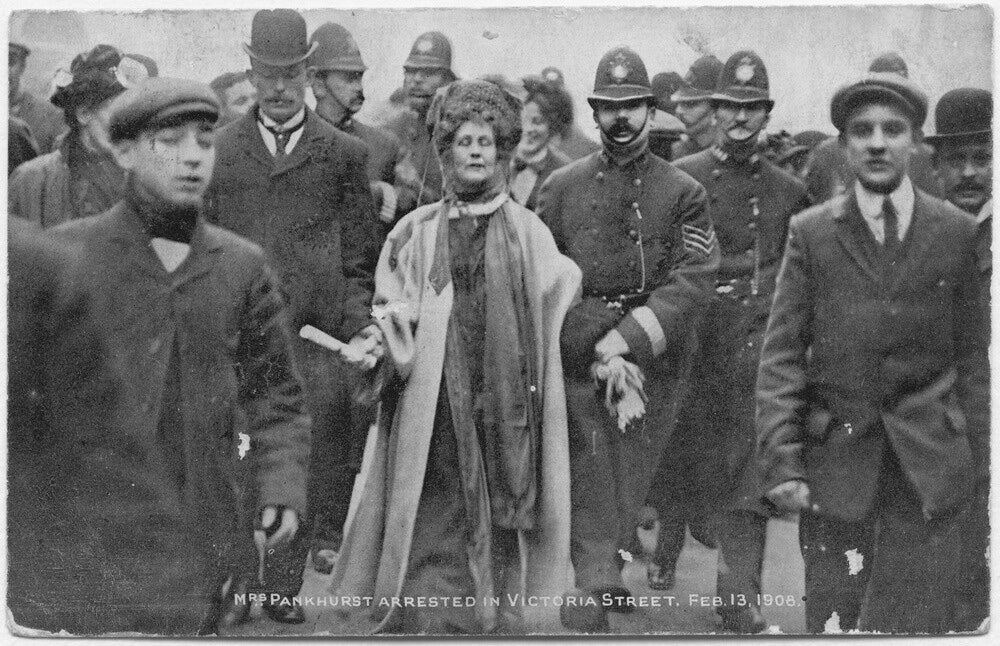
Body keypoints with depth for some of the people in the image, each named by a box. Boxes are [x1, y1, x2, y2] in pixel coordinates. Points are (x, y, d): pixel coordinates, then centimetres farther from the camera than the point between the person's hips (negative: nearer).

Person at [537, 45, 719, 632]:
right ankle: (596, 591, 3)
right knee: (591, 490, -4)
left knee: (630, 491, 9)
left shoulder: (684, 193, 3)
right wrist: (600, 355, -6)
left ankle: (602, 578, 30)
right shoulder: (562, 187, 5)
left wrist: (627, 340, -17)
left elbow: (697, 277, -8)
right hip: (580, 364, 0)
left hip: (656, 367, 1)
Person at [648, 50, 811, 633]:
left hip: (755, 345, 1)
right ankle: (661, 558, 36)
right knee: (674, 459, 12)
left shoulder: (789, 190, 8)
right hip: (688, 340, 0)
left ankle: (742, 599, 2)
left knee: (748, 474, -3)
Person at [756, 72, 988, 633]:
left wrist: (976, 454, 6)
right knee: (833, 623, 3)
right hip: (837, 465, 0)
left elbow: (972, 356, 9)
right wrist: (782, 461, -9)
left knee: (918, 624, -1)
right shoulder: (811, 234, 2)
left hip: (932, 473, 0)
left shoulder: (957, 233, 5)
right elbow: (781, 357, -1)